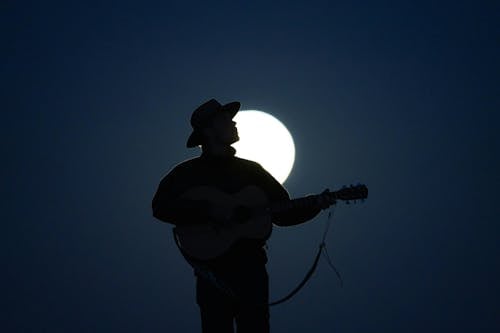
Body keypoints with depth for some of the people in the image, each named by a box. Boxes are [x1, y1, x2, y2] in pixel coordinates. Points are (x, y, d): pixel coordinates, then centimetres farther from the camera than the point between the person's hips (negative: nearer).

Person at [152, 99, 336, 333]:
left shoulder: (252, 170, 13)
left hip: (251, 269, 3)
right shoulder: (187, 172, 3)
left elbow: (283, 213, 14)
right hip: (212, 271, -3)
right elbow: (160, 206, -13)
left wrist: (315, 205, -3)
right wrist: (209, 210, -21)